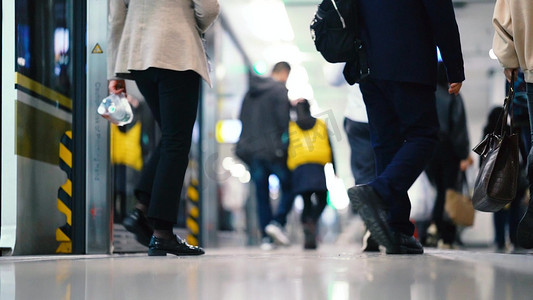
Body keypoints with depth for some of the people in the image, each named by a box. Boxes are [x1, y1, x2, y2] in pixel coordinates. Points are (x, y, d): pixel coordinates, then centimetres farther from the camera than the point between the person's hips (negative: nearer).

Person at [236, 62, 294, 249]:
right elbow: (283, 121, -14)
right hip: (273, 150, -6)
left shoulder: (250, 92, 15)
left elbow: (242, 119, 17)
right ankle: (277, 222, -11)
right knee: (289, 187, 9)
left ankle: (266, 237, 3)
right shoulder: (280, 90, -6)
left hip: (251, 150, 6)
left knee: (261, 194, 8)